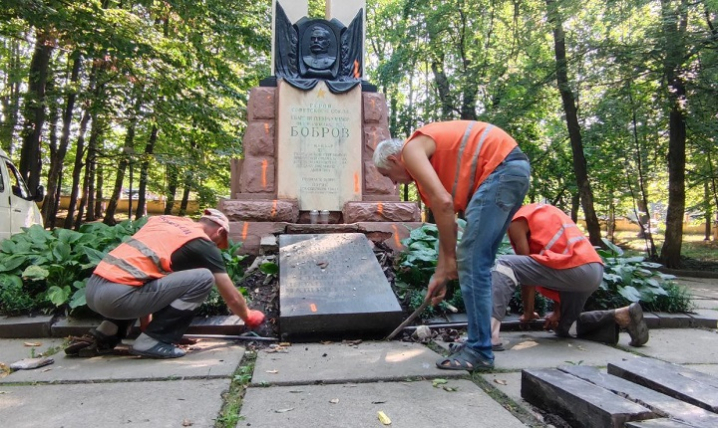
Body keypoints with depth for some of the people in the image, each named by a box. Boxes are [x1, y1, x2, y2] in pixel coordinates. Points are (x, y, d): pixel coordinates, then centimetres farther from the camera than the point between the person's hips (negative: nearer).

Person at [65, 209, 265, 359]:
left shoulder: (163, 219, 22)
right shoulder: (203, 244, 3)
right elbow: (232, 298, 10)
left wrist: (145, 322, 40)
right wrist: (249, 317, 32)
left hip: (93, 288, 8)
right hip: (116, 295, -8)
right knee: (203, 278, -5)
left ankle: (104, 336, 21)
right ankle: (153, 341, 1)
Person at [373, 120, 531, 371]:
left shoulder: (411, 150, -1)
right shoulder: (432, 157, 25)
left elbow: (443, 203, -16)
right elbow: (447, 217, 23)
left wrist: (449, 259, -7)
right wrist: (441, 272, 23)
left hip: (500, 169, -10)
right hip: (514, 168, 10)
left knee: (472, 263, -7)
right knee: (477, 263, 14)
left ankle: (479, 352, 0)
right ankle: (479, 342, 22)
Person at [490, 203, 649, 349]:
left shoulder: (517, 221, 5)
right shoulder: (544, 211, 30)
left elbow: (526, 270, 1)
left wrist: (528, 312, 11)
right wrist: (557, 311, 25)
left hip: (574, 269, -9)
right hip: (595, 270, 9)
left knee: (504, 266, -13)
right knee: (561, 328, 28)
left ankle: (488, 336, -29)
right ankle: (622, 316, 15)